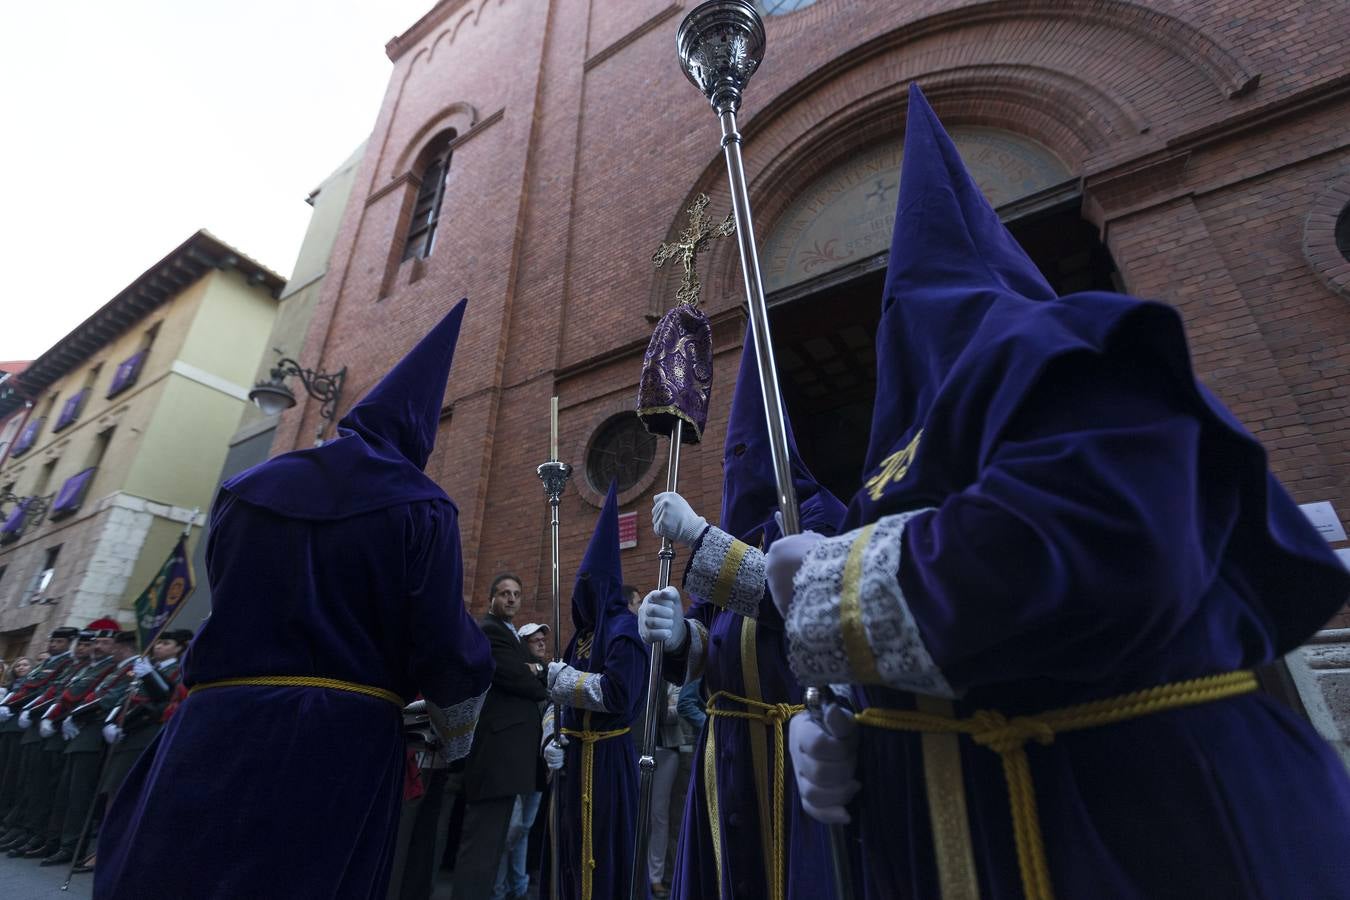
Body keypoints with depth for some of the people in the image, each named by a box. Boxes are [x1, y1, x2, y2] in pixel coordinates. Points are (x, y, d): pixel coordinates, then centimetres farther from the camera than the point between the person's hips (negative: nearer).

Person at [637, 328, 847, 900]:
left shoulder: (818, 515, -6)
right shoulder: (732, 528, 13)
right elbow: (709, 640, 9)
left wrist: (697, 535, -21)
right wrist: (678, 632, -16)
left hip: (793, 743, -6)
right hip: (727, 740, 6)